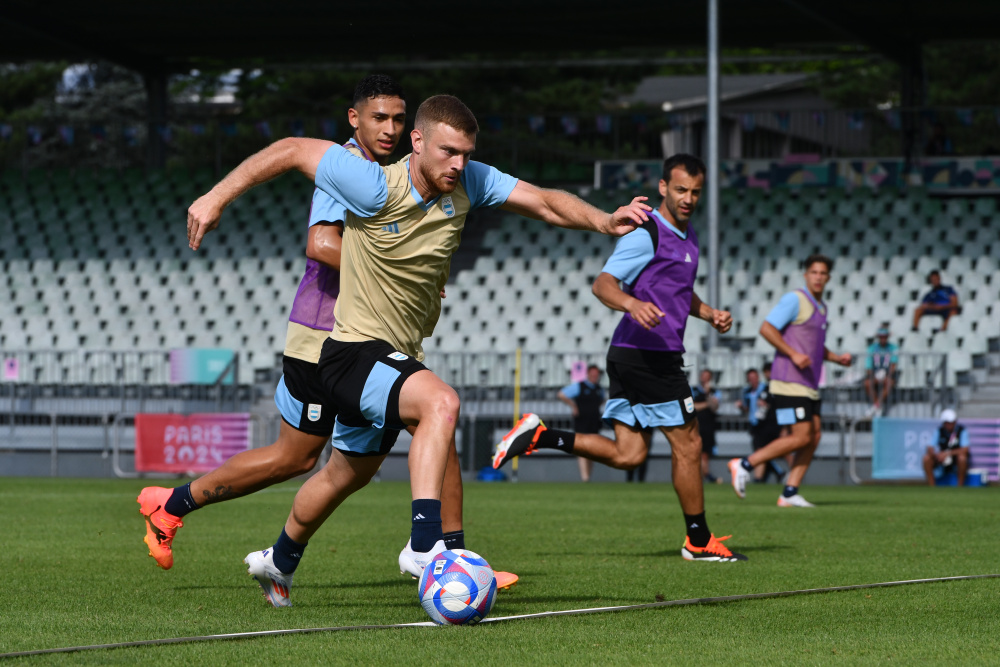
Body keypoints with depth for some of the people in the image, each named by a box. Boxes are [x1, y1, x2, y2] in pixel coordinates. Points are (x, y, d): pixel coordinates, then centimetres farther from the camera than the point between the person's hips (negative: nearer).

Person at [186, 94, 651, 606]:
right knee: (441, 402, -34)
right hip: (355, 349, -8)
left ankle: (278, 562, 47)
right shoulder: (376, 188, -23)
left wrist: (603, 220, -25)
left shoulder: (468, 184, -7)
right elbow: (292, 150, -15)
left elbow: (545, 203, -8)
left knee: (346, 476, 25)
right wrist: (217, 198, -16)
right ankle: (425, 543, -36)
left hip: (399, 359, 8)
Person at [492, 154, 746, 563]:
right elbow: (603, 284, -19)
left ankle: (537, 436, 4)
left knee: (627, 454, 6)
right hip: (648, 354, -10)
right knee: (688, 445, -2)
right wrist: (632, 303, -39)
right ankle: (699, 542, 9)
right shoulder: (646, 233, -11)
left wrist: (709, 314, 17)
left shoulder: (687, 236, 19)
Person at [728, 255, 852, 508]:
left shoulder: (821, 307, 20)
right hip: (790, 382, -9)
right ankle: (745, 465, -5)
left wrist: (837, 358, 15)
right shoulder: (794, 300, -7)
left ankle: (790, 492, 1)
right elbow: (767, 328, -14)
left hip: (808, 384, 9)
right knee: (801, 436, -13)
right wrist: (793, 354, -21)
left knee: (814, 435, 1)